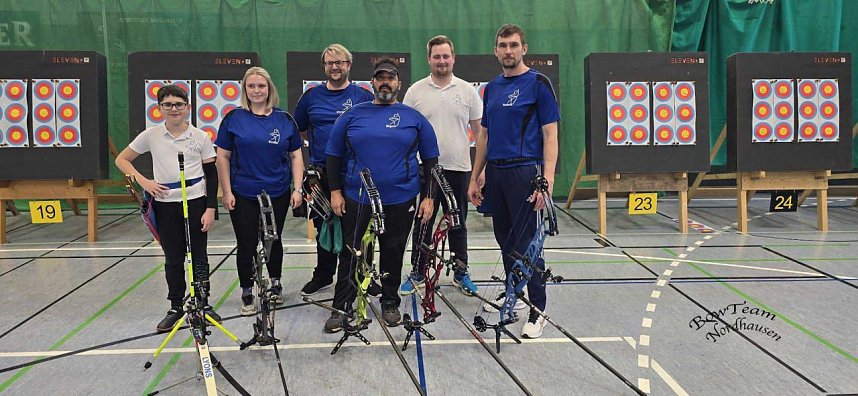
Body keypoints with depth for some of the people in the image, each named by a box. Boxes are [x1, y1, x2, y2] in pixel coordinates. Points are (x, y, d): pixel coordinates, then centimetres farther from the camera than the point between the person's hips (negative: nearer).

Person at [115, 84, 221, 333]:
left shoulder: (200, 137, -2)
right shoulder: (151, 136, 1)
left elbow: (211, 174, 0)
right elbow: (122, 160, 10)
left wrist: (210, 208, -6)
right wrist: (143, 181, -5)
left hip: (196, 202, -1)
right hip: (165, 204, 1)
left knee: (198, 256, 7)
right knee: (173, 259, 9)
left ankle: (203, 304, 20)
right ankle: (176, 308, 21)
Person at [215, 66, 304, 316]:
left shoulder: (284, 119, 3)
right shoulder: (234, 119, -1)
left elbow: (296, 156, 6)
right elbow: (223, 157, 0)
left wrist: (297, 189, -2)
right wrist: (226, 192, -5)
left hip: (278, 194, 2)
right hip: (243, 195, -1)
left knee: (273, 241, 14)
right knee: (247, 245, 2)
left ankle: (275, 284, 35)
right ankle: (247, 294, 18)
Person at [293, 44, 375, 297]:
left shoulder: (364, 96, 2)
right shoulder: (311, 96, 9)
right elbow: (299, 129, 20)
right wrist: (319, 144, 11)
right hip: (321, 174, 3)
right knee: (323, 226, 12)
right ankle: (323, 276, 26)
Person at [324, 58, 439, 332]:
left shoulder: (414, 118, 4)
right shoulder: (352, 115, 5)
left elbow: (430, 159, 6)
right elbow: (334, 155, 8)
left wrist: (428, 196, 1)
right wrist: (335, 191, 1)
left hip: (400, 201, 0)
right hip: (357, 200, 0)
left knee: (393, 254, 11)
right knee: (351, 255, 4)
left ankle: (390, 304, 27)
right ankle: (341, 309, 14)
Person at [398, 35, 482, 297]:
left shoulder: (467, 91, 4)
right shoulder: (415, 91, 3)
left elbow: (480, 132, 5)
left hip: (459, 169, 1)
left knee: (458, 224, 11)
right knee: (423, 223, 5)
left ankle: (461, 274, 22)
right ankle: (417, 274, 17)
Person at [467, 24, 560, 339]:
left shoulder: (538, 83, -4)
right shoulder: (492, 88, 14)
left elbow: (550, 135, -9)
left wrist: (547, 180, -18)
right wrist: (474, 178, 13)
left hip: (524, 172, -6)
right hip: (495, 173, 6)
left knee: (527, 242, -5)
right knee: (505, 240, 13)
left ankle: (537, 312, 5)